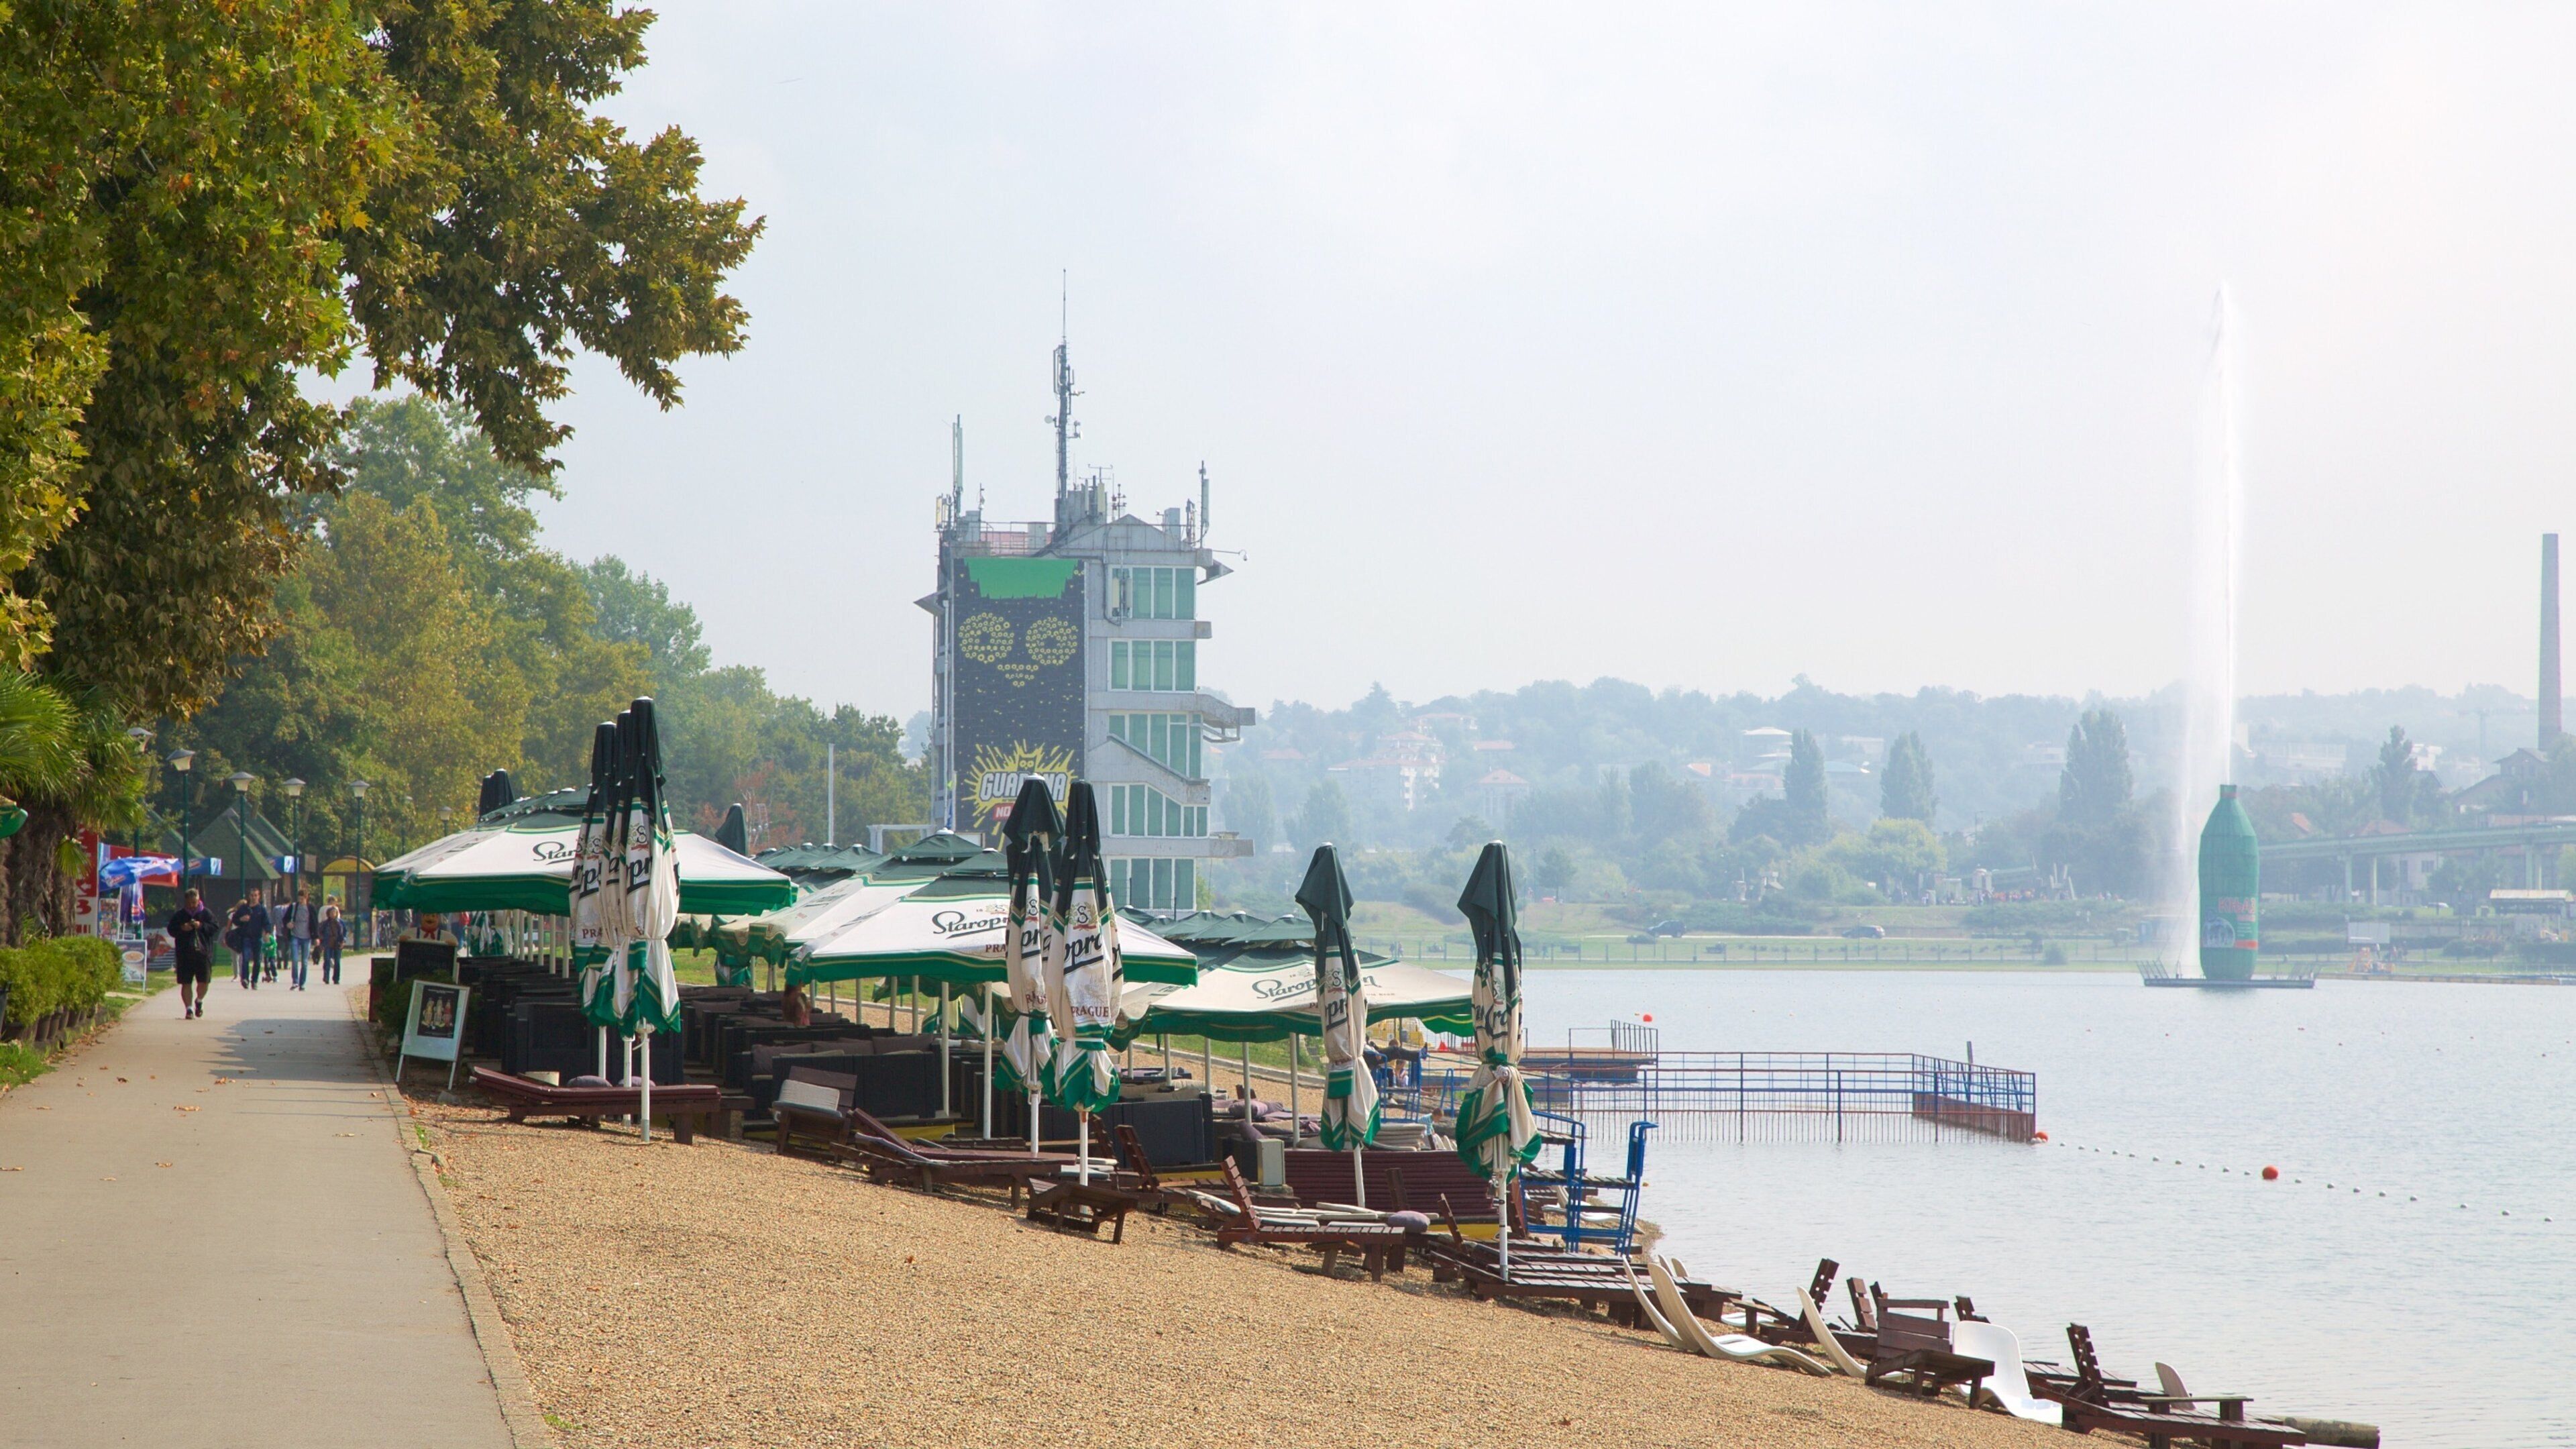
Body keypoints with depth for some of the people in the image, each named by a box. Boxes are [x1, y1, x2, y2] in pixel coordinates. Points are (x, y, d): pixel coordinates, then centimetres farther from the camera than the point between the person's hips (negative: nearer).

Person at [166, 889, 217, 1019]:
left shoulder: (207, 914, 6)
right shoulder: (179, 915, 8)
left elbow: (214, 928, 1)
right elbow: (171, 930, 6)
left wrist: (201, 926, -15)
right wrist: (182, 928, -12)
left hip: (203, 953, 0)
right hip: (184, 954, 0)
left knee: (203, 982, 0)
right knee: (186, 983, -2)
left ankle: (199, 1001, 28)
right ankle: (189, 1008, 4)